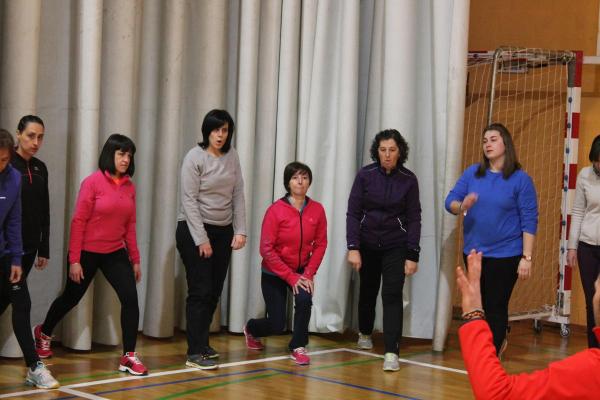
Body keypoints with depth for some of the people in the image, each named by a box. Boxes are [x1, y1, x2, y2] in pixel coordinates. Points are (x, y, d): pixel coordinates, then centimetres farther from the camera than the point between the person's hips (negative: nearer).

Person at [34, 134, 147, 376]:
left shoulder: (129, 187, 1)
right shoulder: (92, 183, -13)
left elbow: (130, 225, 8)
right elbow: (78, 222, -13)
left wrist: (135, 259, 9)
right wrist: (74, 260, -15)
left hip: (115, 253, 4)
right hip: (87, 253, -4)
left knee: (130, 299, -12)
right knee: (71, 298, 15)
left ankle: (129, 357, -4)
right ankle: (43, 333, 44)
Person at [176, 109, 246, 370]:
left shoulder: (232, 156, 5)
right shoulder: (195, 158, -11)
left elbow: (238, 195, 6)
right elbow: (189, 201, -14)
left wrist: (240, 231, -2)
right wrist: (201, 239, -16)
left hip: (223, 231, 6)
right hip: (194, 231, -6)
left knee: (214, 292, 9)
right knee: (200, 291, -8)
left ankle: (201, 343, 22)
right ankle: (195, 353, -4)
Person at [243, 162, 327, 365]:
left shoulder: (317, 210, -11)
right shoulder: (275, 210, -19)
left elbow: (320, 244, -4)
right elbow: (267, 249, -18)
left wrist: (308, 274, -14)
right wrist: (290, 277, -19)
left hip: (302, 271, 2)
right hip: (274, 273, -2)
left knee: (304, 299, -28)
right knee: (277, 324, 1)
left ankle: (298, 347, -6)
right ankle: (251, 329, 38)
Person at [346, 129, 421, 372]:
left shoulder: (408, 180, -6)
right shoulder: (365, 175, -7)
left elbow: (414, 219, -4)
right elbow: (353, 213, -6)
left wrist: (412, 255, -9)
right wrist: (353, 248, -15)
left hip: (396, 246, -1)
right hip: (367, 244, 1)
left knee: (392, 295, -12)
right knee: (368, 290, 16)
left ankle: (391, 352, -16)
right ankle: (365, 334, 43)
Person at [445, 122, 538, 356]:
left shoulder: (520, 179, -7)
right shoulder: (472, 173, 3)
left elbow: (529, 221, -9)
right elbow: (450, 201, 1)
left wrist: (527, 257, -13)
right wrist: (462, 206, -22)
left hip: (505, 255, -4)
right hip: (474, 253, 4)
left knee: (496, 307, -2)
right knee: (479, 305, 15)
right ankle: (498, 340, 40)